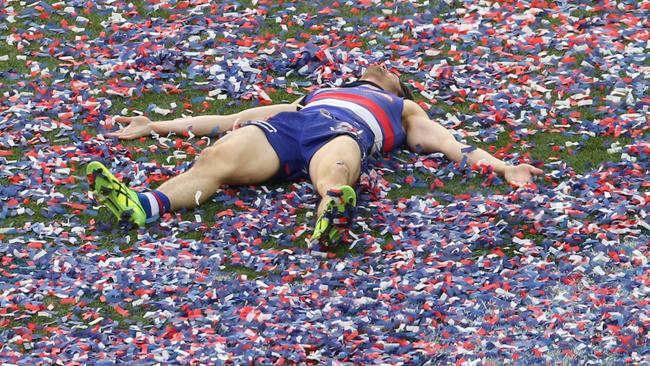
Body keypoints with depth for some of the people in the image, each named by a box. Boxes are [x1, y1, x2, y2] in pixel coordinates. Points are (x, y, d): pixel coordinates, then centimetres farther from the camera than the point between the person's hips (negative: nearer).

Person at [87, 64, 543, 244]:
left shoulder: (404, 108, 38)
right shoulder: (317, 93, 45)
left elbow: (450, 143, 23)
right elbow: (230, 119, 39)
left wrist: (502, 167, 5)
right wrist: (155, 126, 34)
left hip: (345, 131, -2)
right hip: (287, 126, 2)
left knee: (332, 173, -41)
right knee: (216, 159, -30)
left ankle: (334, 212, -75)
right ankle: (142, 205, -55)